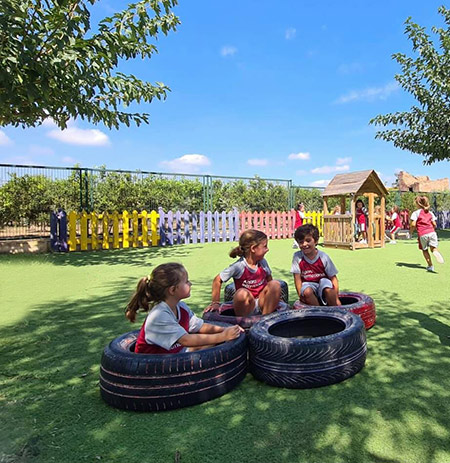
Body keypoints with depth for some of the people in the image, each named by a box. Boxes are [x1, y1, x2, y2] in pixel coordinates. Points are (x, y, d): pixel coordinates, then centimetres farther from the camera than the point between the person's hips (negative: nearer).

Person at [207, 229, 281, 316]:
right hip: (247, 305, -4)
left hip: (262, 303, 5)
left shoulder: (263, 262, -2)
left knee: (275, 284, -20)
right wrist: (215, 302, -6)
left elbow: (269, 279, 14)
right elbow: (218, 280, -9)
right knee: (242, 293, -36)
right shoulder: (239, 266, -17)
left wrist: (274, 298, 4)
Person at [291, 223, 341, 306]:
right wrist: (301, 295, -15)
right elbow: (297, 278, -8)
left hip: (323, 282, 0)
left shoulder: (323, 257, -11)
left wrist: (336, 298, -11)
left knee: (328, 290, -33)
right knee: (307, 292, -34)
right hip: (308, 284, 0)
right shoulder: (297, 256, -10)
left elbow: (333, 278, -6)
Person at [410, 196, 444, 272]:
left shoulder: (416, 213, -1)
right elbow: (434, 224, 11)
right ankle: (436, 252, -33)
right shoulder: (430, 213, 14)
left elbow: (413, 224, -8)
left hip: (422, 234, -3)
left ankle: (430, 265, 11)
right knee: (433, 248, 4)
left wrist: (411, 232, 8)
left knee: (425, 250, 13)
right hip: (432, 232, 3)